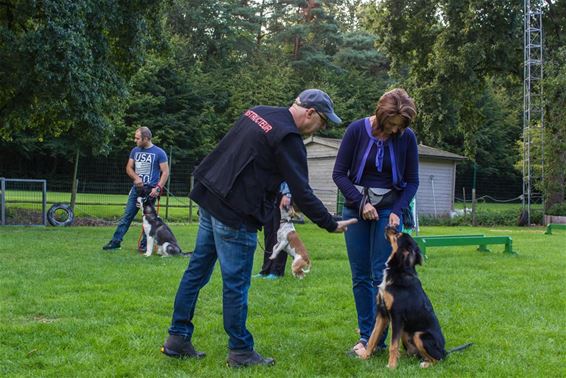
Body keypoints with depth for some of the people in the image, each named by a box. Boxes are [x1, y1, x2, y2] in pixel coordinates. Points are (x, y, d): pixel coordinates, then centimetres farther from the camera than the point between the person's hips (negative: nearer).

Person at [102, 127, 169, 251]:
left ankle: (144, 245, 9)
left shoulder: (159, 153, -6)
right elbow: (129, 168, 13)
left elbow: (165, 172, -6)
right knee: (126, 216, 3)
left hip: (150, 190, -4)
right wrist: (136, 177, -8)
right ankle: (116, 241, 5)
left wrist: (158, 188, -16)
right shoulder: (135, 150, 9)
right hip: (136, 188, 5)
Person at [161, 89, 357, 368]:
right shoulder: (288, 138, -14)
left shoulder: (257, 113, 12)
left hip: (209, 198, 9)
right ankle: (240, 352, 13)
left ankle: (177, 339, 22)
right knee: (236, 283, 1)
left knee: (197, 270, 14)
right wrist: (331, 225, -6)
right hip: (236, 214, -9)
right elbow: (302, 193, -15)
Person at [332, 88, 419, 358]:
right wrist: (361, 203, -14)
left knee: (381, 275, -7)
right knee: (360, 276, 3)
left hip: (388, 210, -1)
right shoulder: (357, 130, -10)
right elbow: (339, 173, -6)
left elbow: (412, 181, 1)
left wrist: (397, 211, -12)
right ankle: (365, 335, 12)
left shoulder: (407, 137, -7)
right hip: (356, 208, 1)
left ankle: (377, 339, 1)